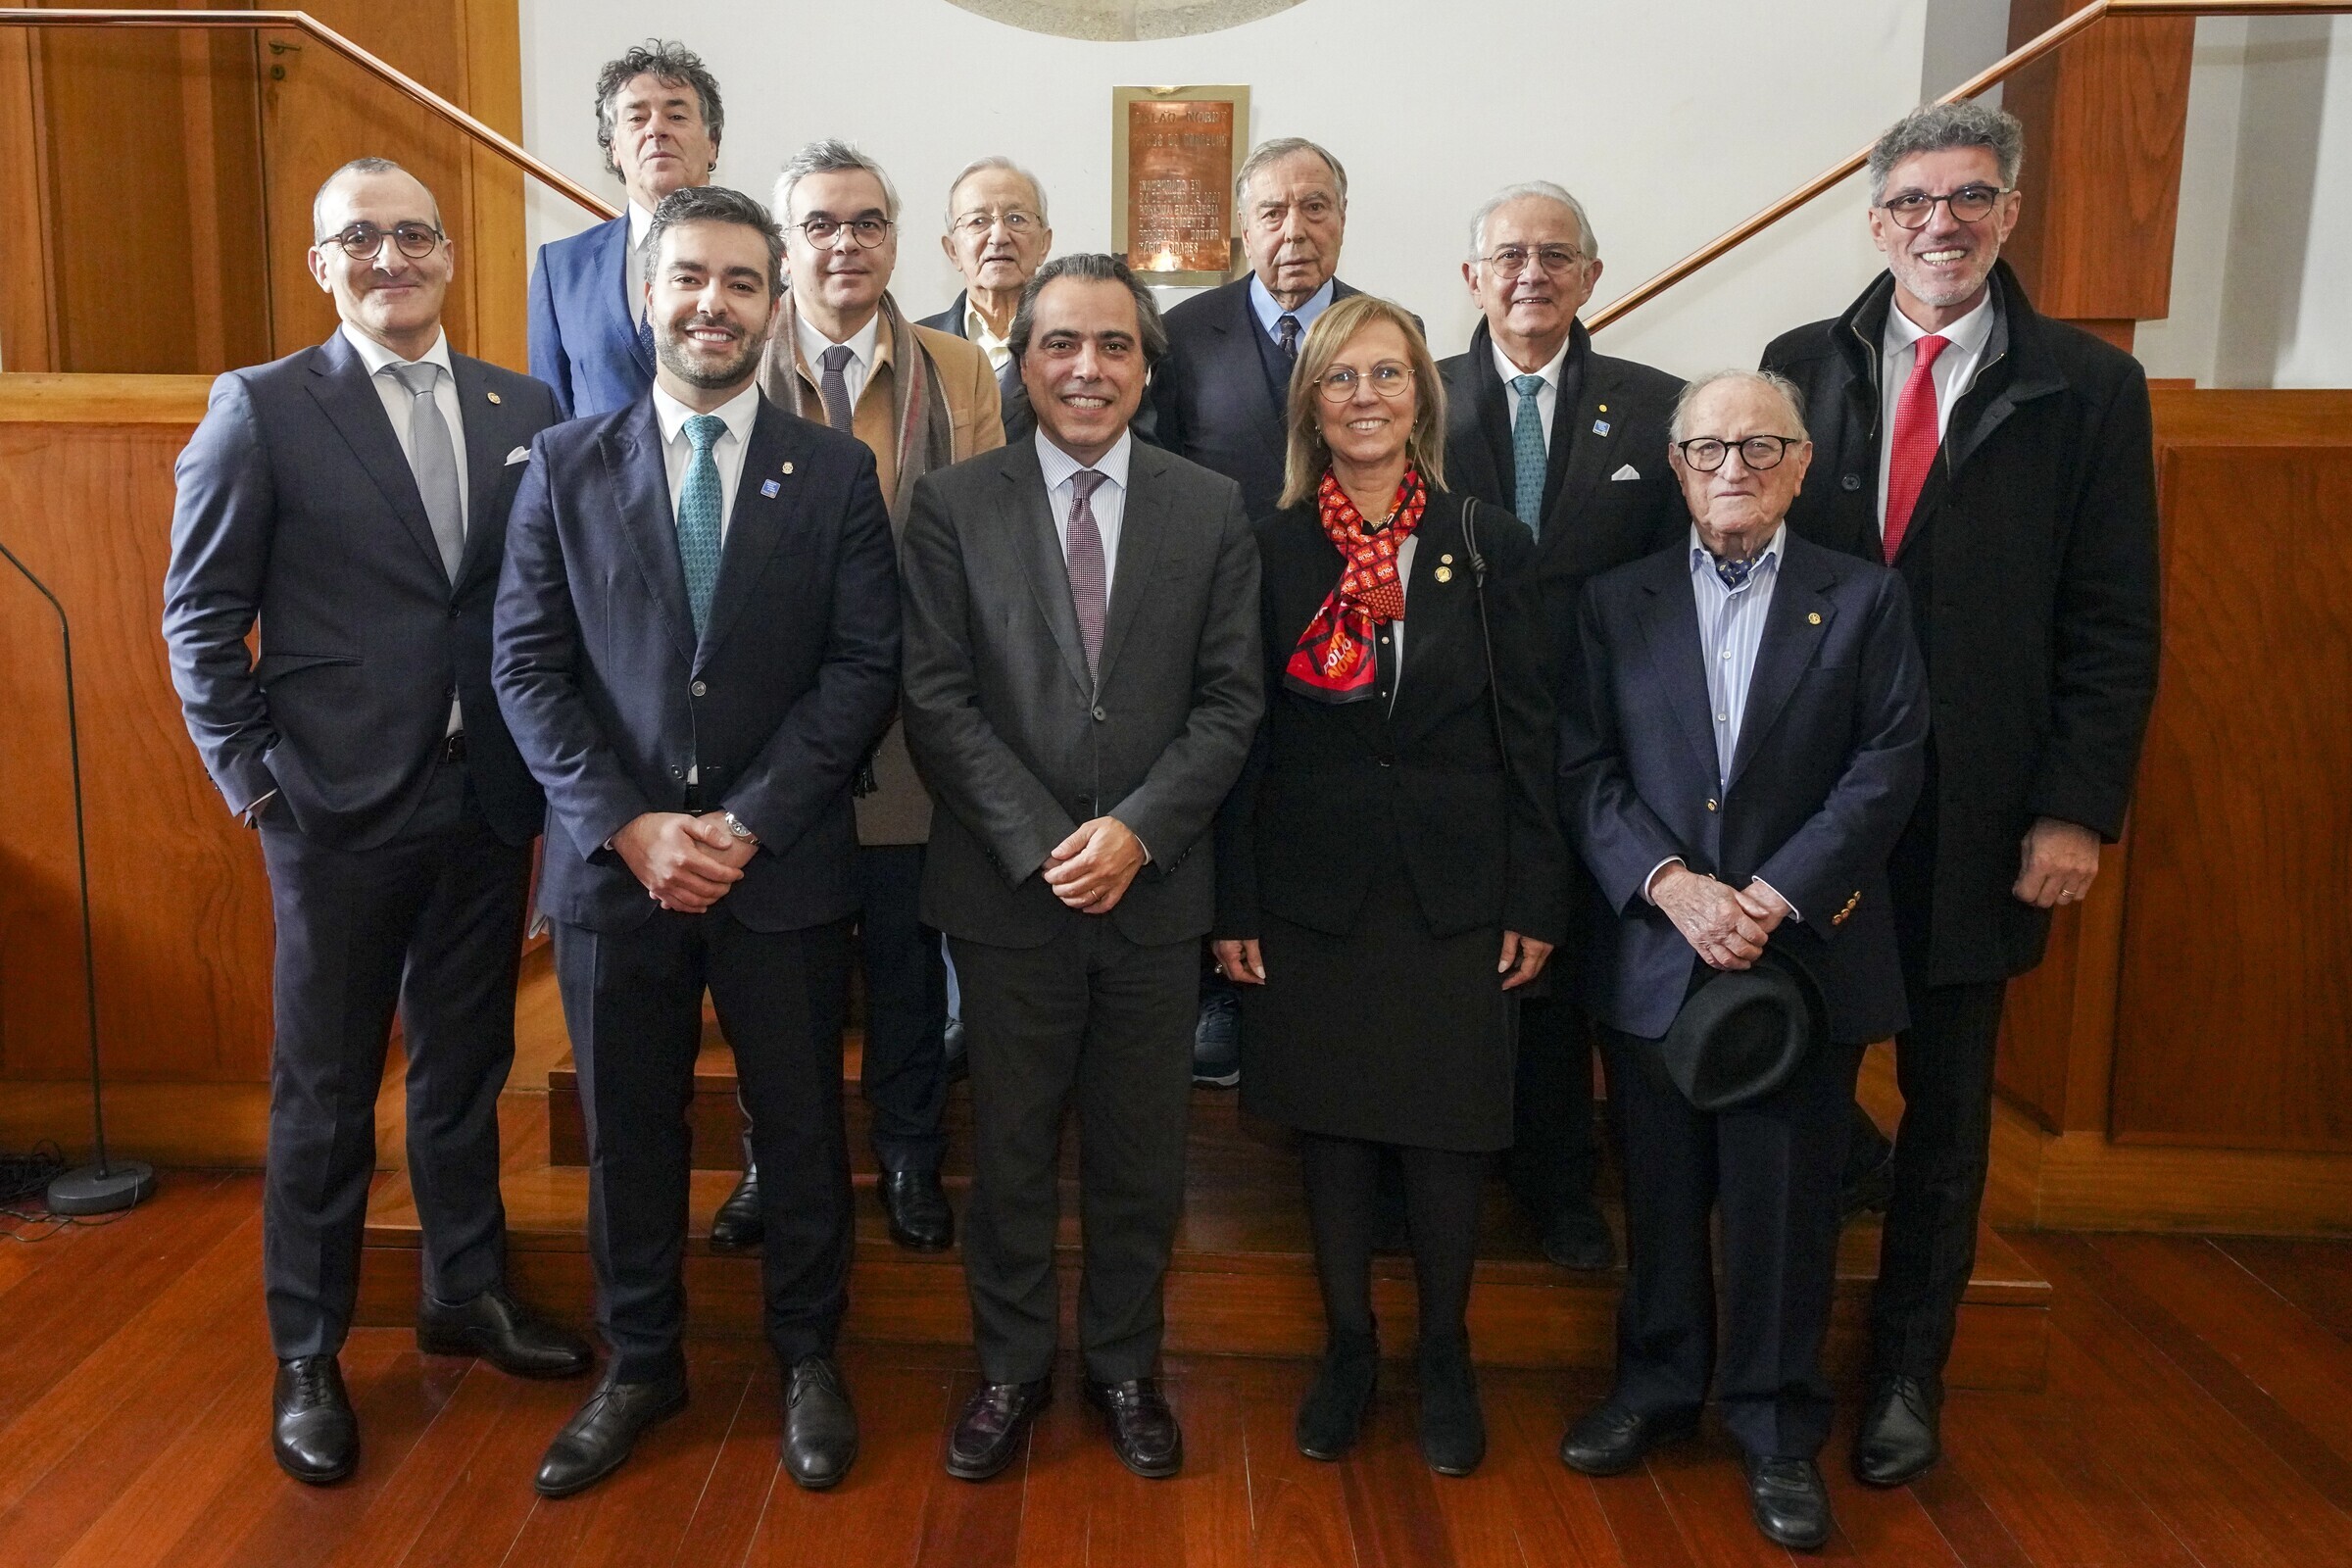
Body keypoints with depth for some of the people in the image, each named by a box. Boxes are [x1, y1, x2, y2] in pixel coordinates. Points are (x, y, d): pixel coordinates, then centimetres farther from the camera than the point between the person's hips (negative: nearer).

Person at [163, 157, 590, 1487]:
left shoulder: (525, 410, 6)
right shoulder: (262, 408, -3)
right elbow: (203, 613, -3)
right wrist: (251, 777, -8)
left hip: (488, 797, 3)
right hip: (340, 804, -3)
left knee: (467, 1066, 16)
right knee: (326, 1091, 8)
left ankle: (468, 1293, 34)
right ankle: (308, 1356, 24)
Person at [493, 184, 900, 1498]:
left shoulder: (836, 473, 1)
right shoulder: (566, 465, 4)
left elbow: (865, 667, -5)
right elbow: (528, 666, 0)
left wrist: (748, 823, -13)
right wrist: (628, 826, -11)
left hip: (786, 865, -1)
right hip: (613, 861, 1)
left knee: (802, 1125, 11)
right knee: (629, 1130, 13)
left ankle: (810, 1358, 31)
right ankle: (642, 1364, 33)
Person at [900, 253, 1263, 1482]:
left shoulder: (1211, 509, 4)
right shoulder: (952, 504, 0)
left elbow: (1230, 699, 0)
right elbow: (936, 697, -5)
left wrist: (1137, 829, -12)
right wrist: (1041, 842, -14)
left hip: (1156, 883, 1)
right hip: (1006, 883, -1)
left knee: (1141, 1150, 12)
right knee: (1011, 1145, 11)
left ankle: (1125, 1365, 31)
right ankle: (1011, 1366, 30)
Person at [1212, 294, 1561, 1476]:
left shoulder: (1487, 545, 1)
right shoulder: (1269, 548, 0)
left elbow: (1527, 734, 2)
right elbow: (1243, 740, 0)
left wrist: (1535, 902, -1)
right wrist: (1234, 909, -2)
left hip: (1454, 890, 0)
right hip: (1313, 889, 0)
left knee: (1447, 1135, 7)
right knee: (1330, 1128, 10)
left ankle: (1445, 1360, 28)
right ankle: (1346, 1349, 29)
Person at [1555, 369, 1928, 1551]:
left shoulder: (1865, 599, 3)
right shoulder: (1615, 602, 6)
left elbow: (1888, 767, -4)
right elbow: (1584, 770, -1)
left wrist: (1773, 897, -14)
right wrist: (1671, 884, -14)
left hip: (1806, 954, -1)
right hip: (1651, 953, 1)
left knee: (1785, 1205, 7)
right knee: (1659, 1196, 13)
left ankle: (1779, 1430, 23)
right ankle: (1656, 1388, 32)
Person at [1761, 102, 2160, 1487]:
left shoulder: (2089, 388, 0)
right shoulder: (1803, 367, 5)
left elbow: (2115, 627, -1)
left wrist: (2081, 810, -7)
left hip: (1980, 810, -1)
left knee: (1949, 1104, 11)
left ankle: (1909, 1371, 28)